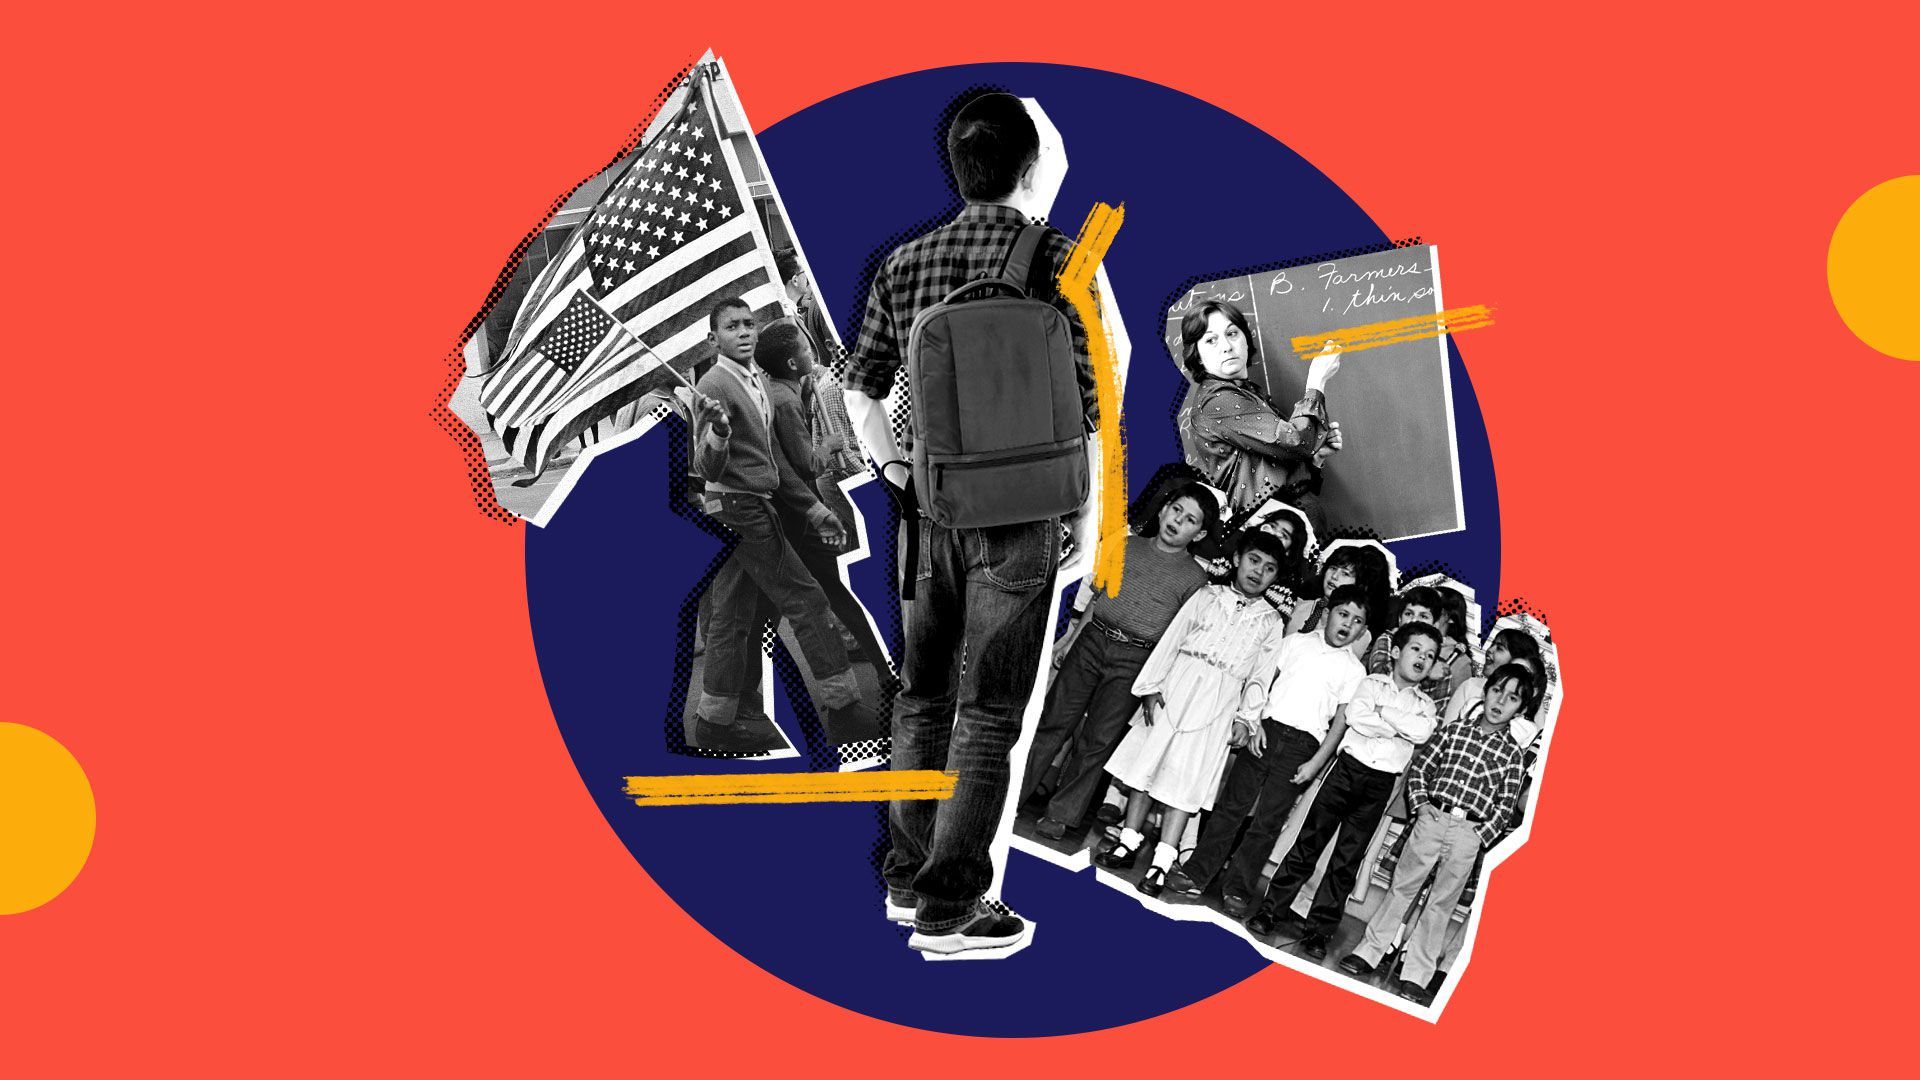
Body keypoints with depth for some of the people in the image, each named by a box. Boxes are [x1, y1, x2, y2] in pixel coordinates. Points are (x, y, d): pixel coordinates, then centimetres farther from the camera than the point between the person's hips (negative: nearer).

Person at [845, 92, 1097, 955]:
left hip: (928, 507, 5)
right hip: (1015, 512, -5)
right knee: (988, 712, 0)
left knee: (923, 695, 17)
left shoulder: (904, 263, 6)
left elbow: (861, 385, 9)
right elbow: (1085, 399, -10)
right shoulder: (1055, 259, -9)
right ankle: (948, 908, 2)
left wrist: (894, 469, 10)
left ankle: (908, 875, 27)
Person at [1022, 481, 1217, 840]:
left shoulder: (1194, 577, 2)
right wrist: (1071, 641, 11)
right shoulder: (1127, 546, 10)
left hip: (1135, 660, -2)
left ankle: (1061, 814, 8)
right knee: (1054, 721, 2)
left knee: (1098, 740, -2)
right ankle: (1012, 794, 10)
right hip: (1092, 641, 2)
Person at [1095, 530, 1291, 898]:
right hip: (1175, 687, 1)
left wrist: (1246, 716, -4)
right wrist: (1151, 685, -4)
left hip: (1218, 701, -1)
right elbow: (1171, 639, 4)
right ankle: (1128, 843, 13)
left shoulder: (1271, 621, 8)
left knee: (1185, 779, -3)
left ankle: (1162, 863, -4)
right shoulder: (1208, 596, 8)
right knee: (1147, 761, 2)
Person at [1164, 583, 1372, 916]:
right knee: (1232, 804, 3)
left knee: (1269, 820, 1)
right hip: (1267, 730, 0)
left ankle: (1238, 889, 10)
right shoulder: (1295, 642, 7)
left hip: (1302, 746, 0)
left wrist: (1315, 763, -4)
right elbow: (1263, 682, 6)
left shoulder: (1354, 669, 5)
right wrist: (1254, 722, -6)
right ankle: (1195, 873, 9)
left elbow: (1341, 720, 3)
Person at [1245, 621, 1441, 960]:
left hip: (1381, 783, 2)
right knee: (1308, 842, -1)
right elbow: (1354, 716, -12)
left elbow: (1422, 732, -10)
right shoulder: (1372, 683, 7)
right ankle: (1269, 910, 5)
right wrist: (1398, 726, -10)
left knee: (1347, 860, 3)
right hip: (1348, 768, -2)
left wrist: (1383, 711, -10)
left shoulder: (1425, 705, 12)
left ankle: (1317, 931, 7)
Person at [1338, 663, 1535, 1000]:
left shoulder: (1513, 754, 1)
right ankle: (1368, 952, 15)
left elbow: (1505, 807, 1)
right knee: (1401, 886, 6)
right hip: (1431, 818, 1)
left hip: (1469, 832, -1)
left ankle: (1416, 975, 8)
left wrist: (1479, 838, -8)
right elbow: (1420, 767, 11)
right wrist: (1420, 805, -1)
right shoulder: (1454, 730, 6)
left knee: (1440, 904, 3)